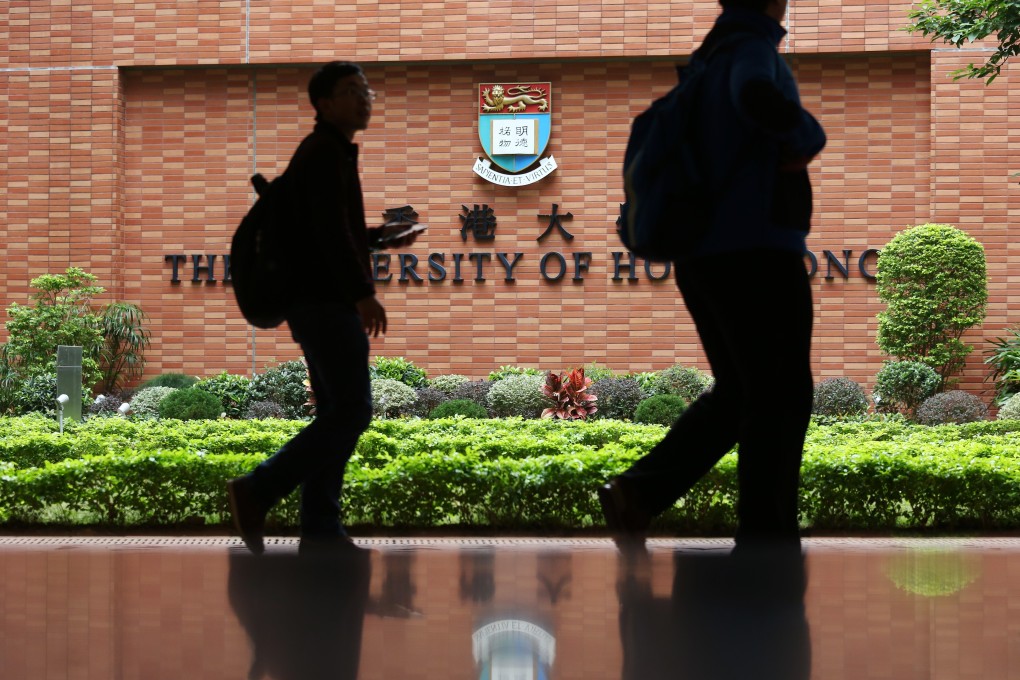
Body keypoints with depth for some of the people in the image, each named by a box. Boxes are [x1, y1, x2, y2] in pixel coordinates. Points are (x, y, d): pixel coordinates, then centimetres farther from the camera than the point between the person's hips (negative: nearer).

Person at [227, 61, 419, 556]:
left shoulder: (325, 153, 21)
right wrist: (362, 292, -28)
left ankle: (320, 531, 7)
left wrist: (377, 237, 20)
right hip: (326, 303, -10)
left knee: (335, 415, 8)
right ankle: (257, 492, -11)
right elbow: (329, 229, -22)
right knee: (352, 412, -11)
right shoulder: (326, 152, -10)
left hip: (318, 304, 10)